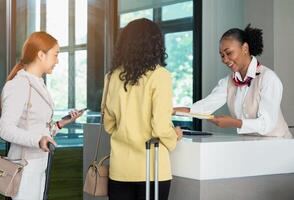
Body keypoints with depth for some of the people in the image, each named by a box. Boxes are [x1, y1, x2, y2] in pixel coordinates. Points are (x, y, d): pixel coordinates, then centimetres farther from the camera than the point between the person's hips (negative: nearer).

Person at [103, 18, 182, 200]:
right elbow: (161, 128, -13)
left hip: (119, 169, 4)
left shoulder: (113, 76, 2)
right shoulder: (159, 75, -10)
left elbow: (109, 125, 9)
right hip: (151, 168, -3)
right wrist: (174, 137, 7)